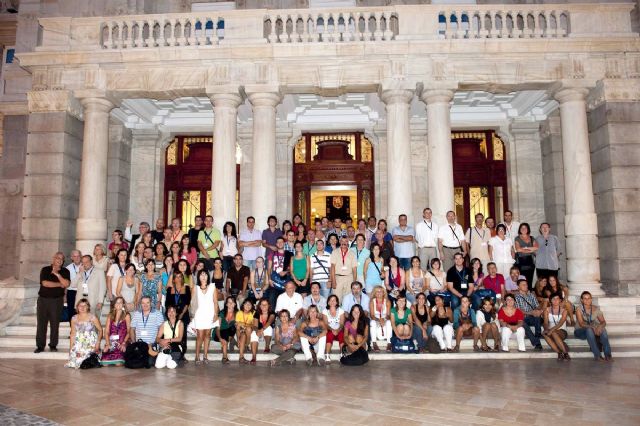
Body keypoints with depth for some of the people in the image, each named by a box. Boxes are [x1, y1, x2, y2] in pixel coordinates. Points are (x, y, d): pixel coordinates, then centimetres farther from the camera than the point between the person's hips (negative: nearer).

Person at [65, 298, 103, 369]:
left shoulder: (92, 317, -2)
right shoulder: (74, 318, 9)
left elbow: (100, 330, 0)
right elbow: (73, 334, 12)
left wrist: (98, 342, -11)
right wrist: (71, 347, 6)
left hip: (91, 345, -3)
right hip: (79, 344, 4)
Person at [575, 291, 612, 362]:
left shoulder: (596, 309, 0)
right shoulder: (579, 310, -12)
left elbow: (603, 322, -7)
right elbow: (581, 324, -23)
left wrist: (600, 326, -30)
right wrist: (593, 327, -39)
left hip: (593, 330, 4)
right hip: (580, 331, -3)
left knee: (602, 329, -28)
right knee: (589, 330, -36)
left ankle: (607, 354, -31)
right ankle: (597, 355, -37)